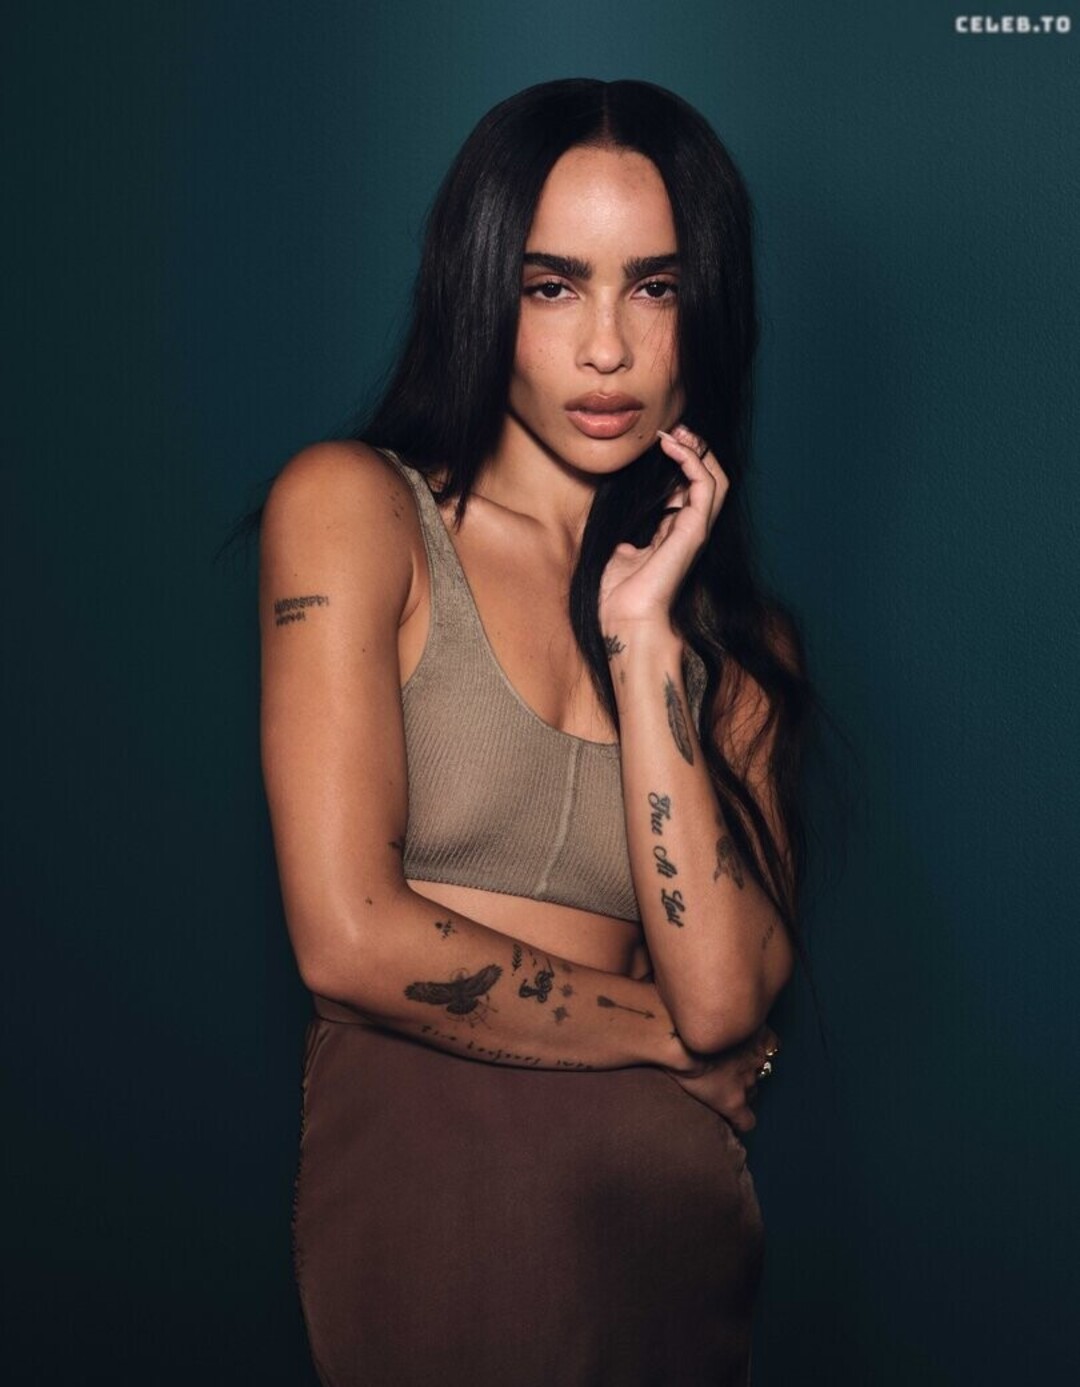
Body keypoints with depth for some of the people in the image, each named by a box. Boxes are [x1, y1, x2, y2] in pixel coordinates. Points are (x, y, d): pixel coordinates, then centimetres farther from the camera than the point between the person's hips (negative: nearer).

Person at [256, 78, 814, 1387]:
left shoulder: (744, 636, 10)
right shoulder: (353, 506, -1)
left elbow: (725, 996, -5)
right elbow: (353, 941, -11)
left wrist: (644, 636, -8)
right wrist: (669, 1037, 0)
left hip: (677, 1214, 4)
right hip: (421, 1186, -4)